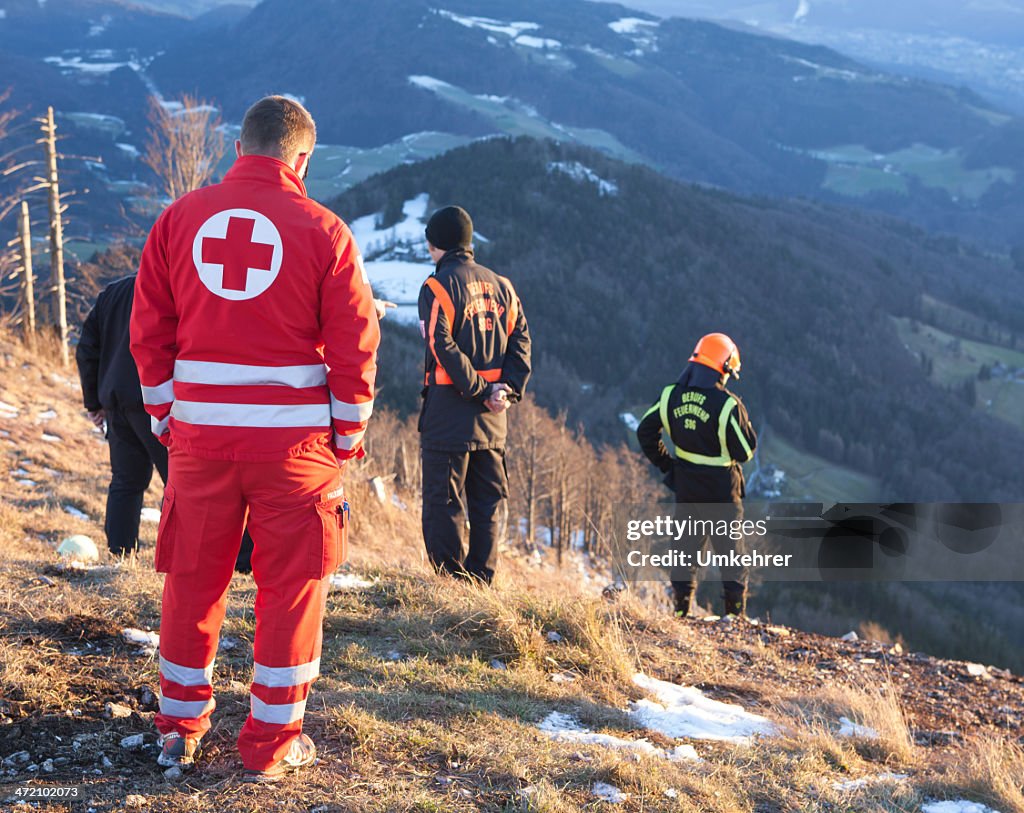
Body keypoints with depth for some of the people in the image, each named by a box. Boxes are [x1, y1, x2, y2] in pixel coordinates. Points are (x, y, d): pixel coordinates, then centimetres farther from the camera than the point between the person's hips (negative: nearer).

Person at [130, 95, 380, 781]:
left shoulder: (180, 219, 4)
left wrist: (165, 419, 13)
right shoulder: (322, 230, -5)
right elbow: (355, 345, -5)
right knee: (291, 584, 8)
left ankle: (181, 727, 25)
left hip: (200, 434, 3)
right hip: (294, 438, -3)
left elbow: (148, 331, 5)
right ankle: (273, 742, 14)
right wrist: (347, 439, 5)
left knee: (193, 578, 15)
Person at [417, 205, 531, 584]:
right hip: (492, 416, 6)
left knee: (443, 500, 0)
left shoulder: (437, 286, -7)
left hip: (449, 410, -6)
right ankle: (481, 578, 14)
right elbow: (520, 340, 6)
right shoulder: (501, 285, 11)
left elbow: (443, 347, -17)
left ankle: (450, 579, -2)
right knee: (488, 500, 12)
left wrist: (478, 391, -13)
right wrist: (508, 389, -2)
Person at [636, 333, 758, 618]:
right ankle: (735, 610, 11)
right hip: (722, 489, -4)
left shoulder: (671, 396, -5)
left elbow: (645, 431, 4)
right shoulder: (727, 405, -20)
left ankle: (682, 607, 16)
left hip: (685, 486, 4)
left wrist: (663, 462, 13)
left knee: (686, 544, 15)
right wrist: (743, 419, 1)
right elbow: (745, 451, -13)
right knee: (730, 550, 8)